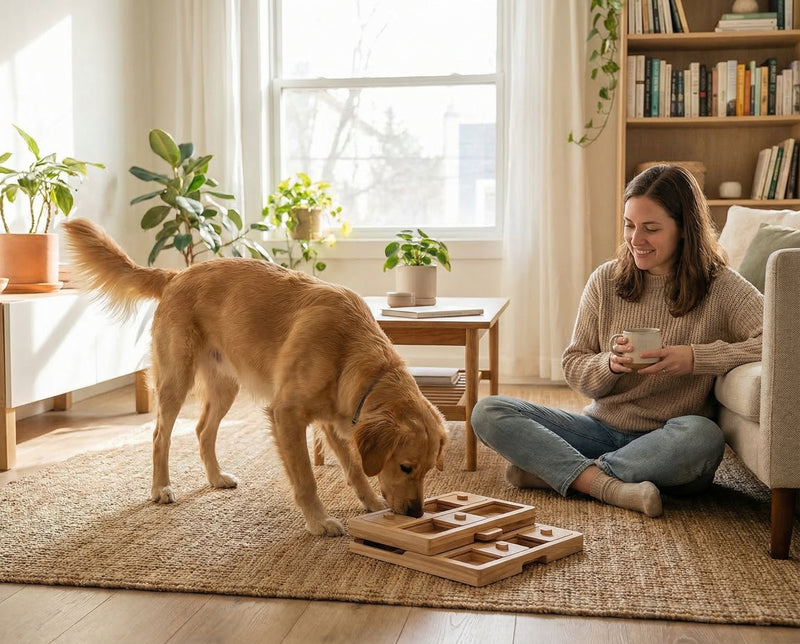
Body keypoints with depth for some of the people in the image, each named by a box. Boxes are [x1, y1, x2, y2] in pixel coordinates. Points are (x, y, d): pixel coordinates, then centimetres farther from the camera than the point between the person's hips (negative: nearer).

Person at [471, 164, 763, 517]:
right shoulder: (605, 280, 3)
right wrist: (609, 364, -16)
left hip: (666, 444, -3)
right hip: (601, 427, 3)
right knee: (488, 412, -13)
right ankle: (607, 485, -29)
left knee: (702, 436, -39)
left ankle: (552, 469, -23)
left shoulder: (720, 286, -5)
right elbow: (572, 367, 6)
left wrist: (695, 357, -26)